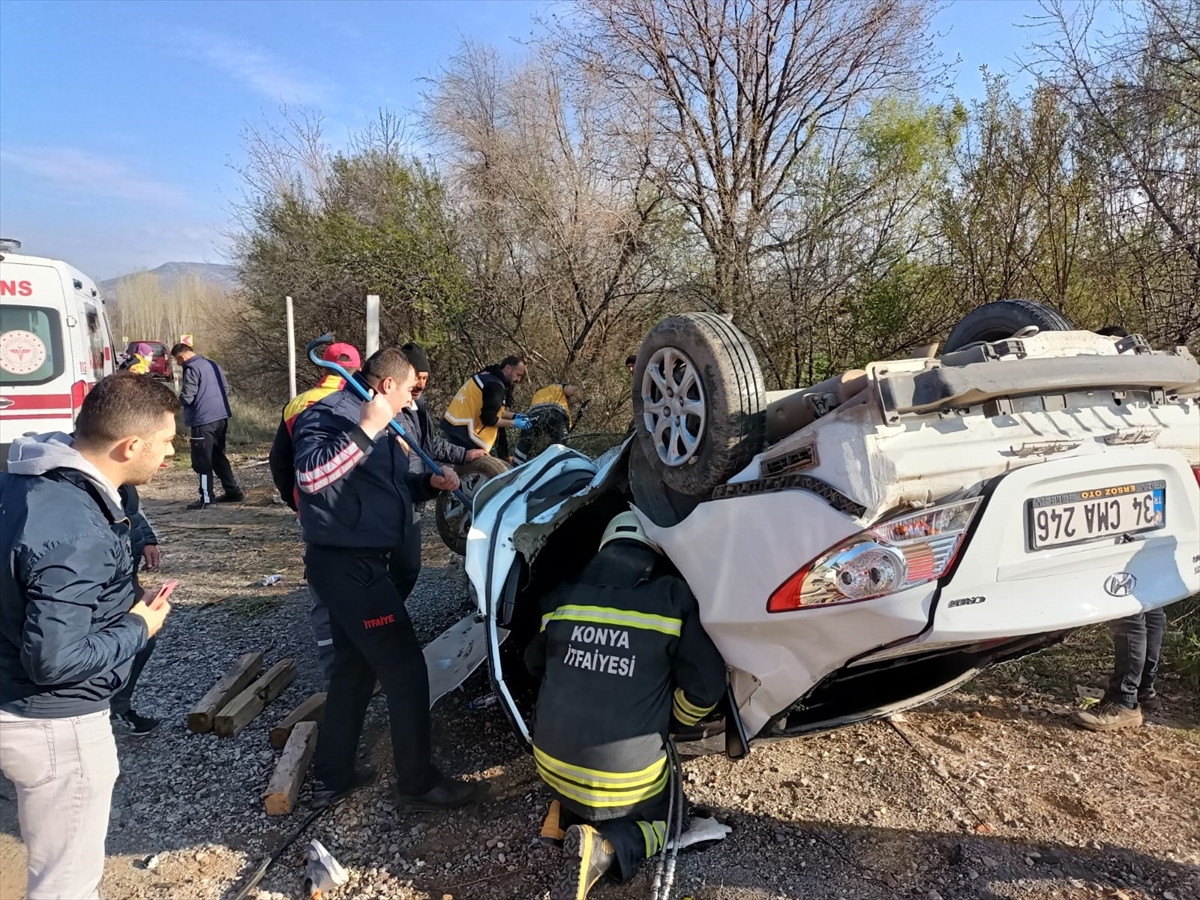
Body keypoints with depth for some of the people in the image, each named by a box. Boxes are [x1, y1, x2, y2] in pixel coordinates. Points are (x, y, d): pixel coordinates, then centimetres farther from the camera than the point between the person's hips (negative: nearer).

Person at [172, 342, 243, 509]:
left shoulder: (192, 369, -12)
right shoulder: (212, 364, 12)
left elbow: (186, 398, -15)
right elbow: (226, 388, 18)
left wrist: (179, 397, 6)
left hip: (203, 421, -8)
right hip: (221, 417, 8)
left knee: (202, 461, 0)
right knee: (218, 457, 17)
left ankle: (206, 498, 3)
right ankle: (233, 491, 19)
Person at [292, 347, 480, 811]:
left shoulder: (374, 423, 15)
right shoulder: (330, 414, -16)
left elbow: (387, 486, 22)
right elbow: (310, 474, -33)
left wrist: (430, 482, 5)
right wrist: (365, 432, -33)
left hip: (357, 564, 11)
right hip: (348, 566, -11)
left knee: (354, 668, 19)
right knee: (405, 669, -3)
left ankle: (332, 776, 33)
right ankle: (419, 782, 12)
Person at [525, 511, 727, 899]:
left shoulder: (562, 597, 1)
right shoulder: (673, 598, -10)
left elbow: (535, 663, 16)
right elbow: (706, 687, -10)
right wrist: (675, 719, 11)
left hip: (553, 762, 5)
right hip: (626, 776, -4)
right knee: (662, 818, 25)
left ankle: (567, 811, 6)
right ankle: (603, 849, -4)